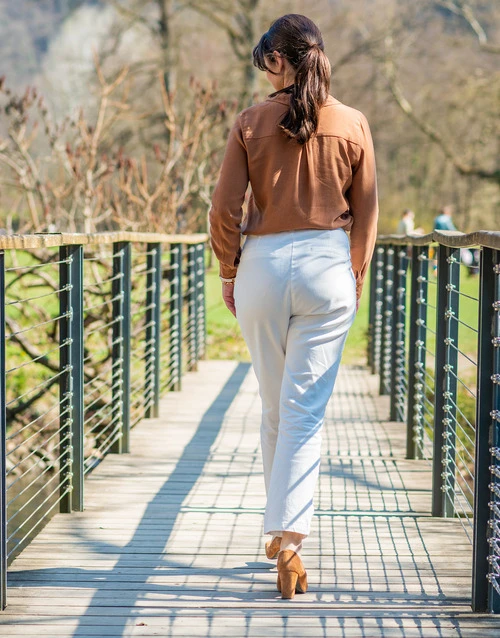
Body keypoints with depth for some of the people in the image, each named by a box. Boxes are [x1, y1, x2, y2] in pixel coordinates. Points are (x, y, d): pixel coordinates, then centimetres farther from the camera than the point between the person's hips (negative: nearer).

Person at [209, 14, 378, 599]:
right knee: (305, 410, -1)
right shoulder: (352, 125, 0)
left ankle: (280, 531, 27)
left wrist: (228, 274, 10)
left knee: (274, 407, 15)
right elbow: (366, 215, 5)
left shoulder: (251, 123, -3)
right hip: (328, 266, 0)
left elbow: (224, 209, -3)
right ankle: (288, 534, -12)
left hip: (263, 265, 1)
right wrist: (355, 278, 17)